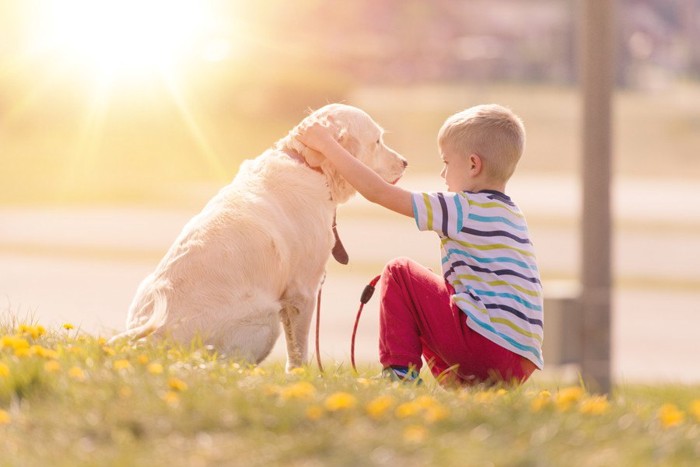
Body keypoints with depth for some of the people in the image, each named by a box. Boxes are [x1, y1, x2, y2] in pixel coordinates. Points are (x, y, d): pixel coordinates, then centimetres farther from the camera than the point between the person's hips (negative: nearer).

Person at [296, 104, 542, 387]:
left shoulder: (467, 209, -7)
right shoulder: (509, 215, 20)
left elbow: (378, 192, -6)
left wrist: (327, 145, 3)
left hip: (488, 344, -9)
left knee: (398, 272, 4)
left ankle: (400, 371, -1)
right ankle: (463, 383, 12)